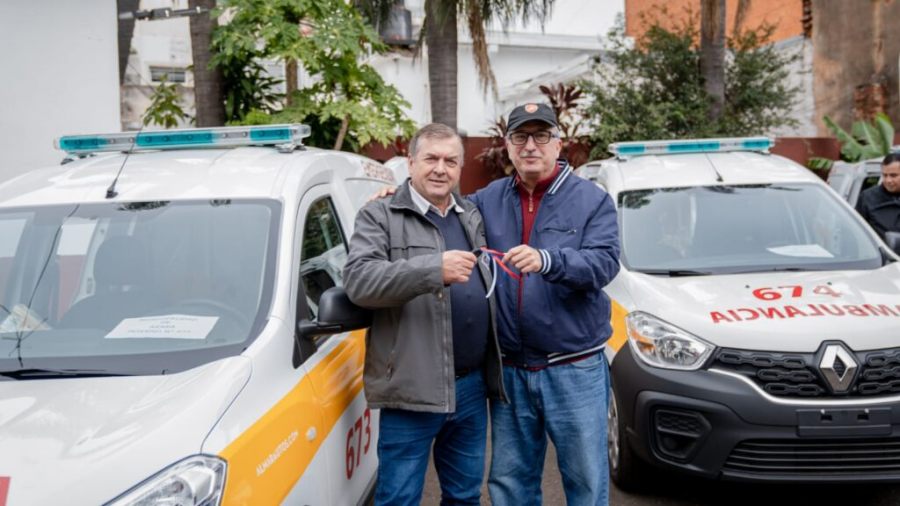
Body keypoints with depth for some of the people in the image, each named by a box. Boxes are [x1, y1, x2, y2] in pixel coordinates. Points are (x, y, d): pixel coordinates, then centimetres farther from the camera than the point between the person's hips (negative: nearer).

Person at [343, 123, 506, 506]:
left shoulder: (473, 217, 15)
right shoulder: (380, 216, -3)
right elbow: (357, 280, -19)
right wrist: (434, 268, -29)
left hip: (472, 385, 6)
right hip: (412, 389, -5)